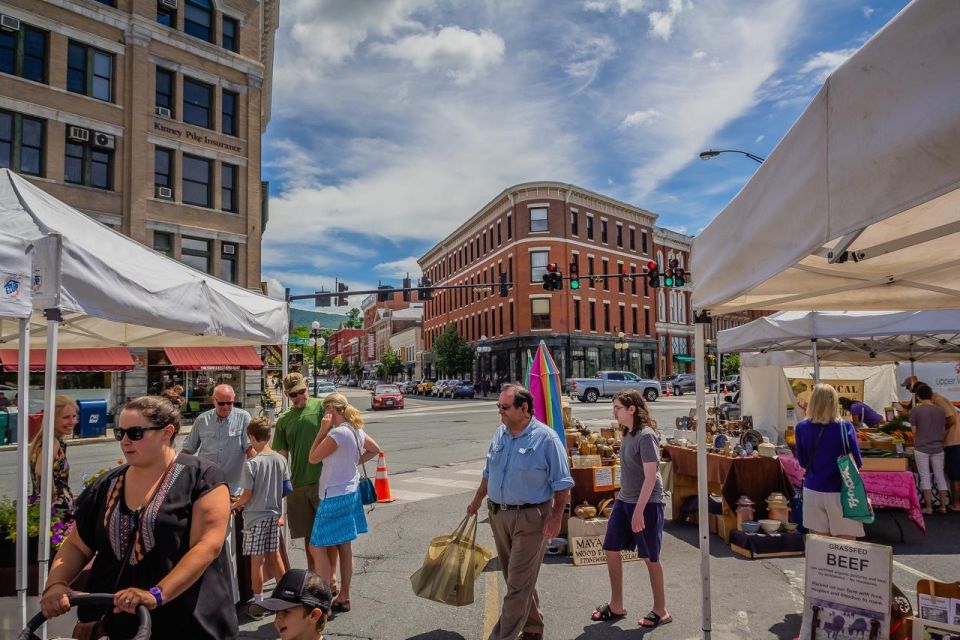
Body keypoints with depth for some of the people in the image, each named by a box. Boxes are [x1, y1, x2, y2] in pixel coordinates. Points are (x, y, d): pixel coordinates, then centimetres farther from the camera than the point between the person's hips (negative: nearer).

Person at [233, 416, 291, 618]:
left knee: (257, 560, 5)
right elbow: (286, 489, 4)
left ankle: (258, 603, 14)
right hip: (274, 515, 5)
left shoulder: (251, 463, -18)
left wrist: (235, 505, 6)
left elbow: (247, 495, -13)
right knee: (274, 556, 16)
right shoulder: (281, 460, -3)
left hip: (255, 516, -5)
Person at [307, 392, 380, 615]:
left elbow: (313, 458, -13)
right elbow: (374, 450, 20)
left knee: (317, 547, -1)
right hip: (350, 494, 9)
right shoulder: (357, 431, 6)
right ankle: (343, 597, 25)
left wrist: (322, 430, -12)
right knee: (344, 547, 15)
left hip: (334, 497, -9)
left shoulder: (337, 433, -21)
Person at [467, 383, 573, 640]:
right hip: (498, 515, 7)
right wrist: (476, 501, 22)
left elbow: (561, 484, -10)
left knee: (518, 585, -2)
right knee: (517, 579, 18)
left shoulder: (546, 438, -13)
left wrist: (556, 516, -17)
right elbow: (489, 473, 18)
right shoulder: (500, 434, 5)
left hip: (530, 518, -7)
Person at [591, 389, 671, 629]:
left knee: (650, 557, 5)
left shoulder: (646, 436, -19)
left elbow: (651, 476, -22)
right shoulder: (628, 433, 6)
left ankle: (661, 611, 24)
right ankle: (616, 606, 26)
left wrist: (639, 511, -23)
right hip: (624, 501, 9)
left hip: (647, 504, -9)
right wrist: (624, 500, 18)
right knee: (611, 550, 11)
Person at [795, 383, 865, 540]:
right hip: (839, 492, -2)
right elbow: (857, 462, -4)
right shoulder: (845, 427, -11)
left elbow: (802, 462, 5)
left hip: (812, 491, 2)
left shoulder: (802, 428, -4)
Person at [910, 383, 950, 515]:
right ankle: (943, 506, 18)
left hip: (921, 449, -3)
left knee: (925, 478, 2)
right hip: (938, 449, 3)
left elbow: (914, 432, -3)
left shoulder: (915, 410, -8)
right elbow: (944, 431, 9)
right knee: (940, 477, 12)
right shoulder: (941, 411, 3)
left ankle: (928, 507, 6)